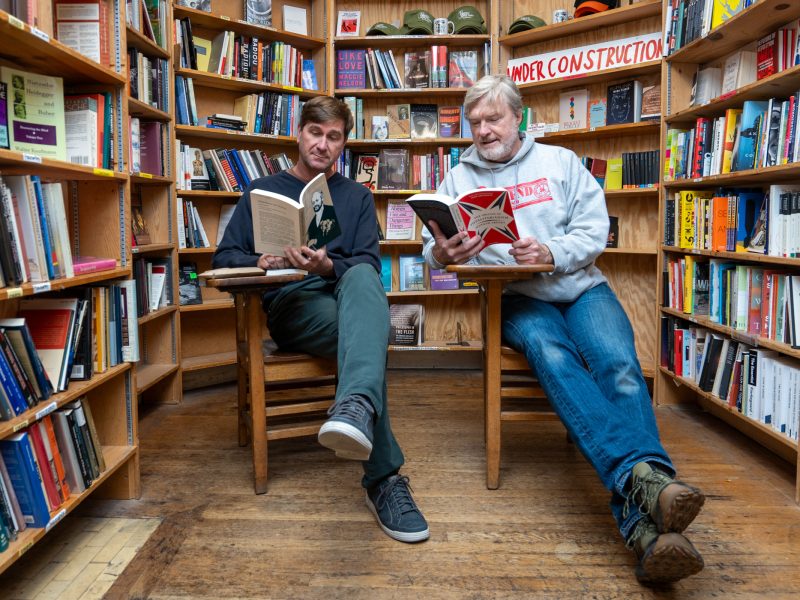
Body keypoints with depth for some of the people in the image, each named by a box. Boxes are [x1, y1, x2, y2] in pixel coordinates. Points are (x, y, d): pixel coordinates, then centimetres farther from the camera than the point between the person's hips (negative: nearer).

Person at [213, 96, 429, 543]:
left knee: (362, 279, -38)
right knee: (367, 335, -35)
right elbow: (224, 258, 14)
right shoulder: (263, 191, 21)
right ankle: (384, 477, -39)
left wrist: (329, 266, -15)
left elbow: (370, 266, 8)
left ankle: (356, 405, -64)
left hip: (346, 295, 1)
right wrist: (260, 262, -10)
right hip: (291, 305, -1)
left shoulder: (358, 196, 22)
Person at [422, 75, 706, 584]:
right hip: (516, 297, 0)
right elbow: (432, 248, 9)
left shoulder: (560, 162, 14)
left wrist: (552, 252, -17)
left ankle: (644, 526, -43)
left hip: (580, 288, 1)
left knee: (619, 364, -30)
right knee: (553, 355, -36)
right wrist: (441, 253, -17)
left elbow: (594, 232, 4)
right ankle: (644, 476, -52)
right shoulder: (459, 179, 16)